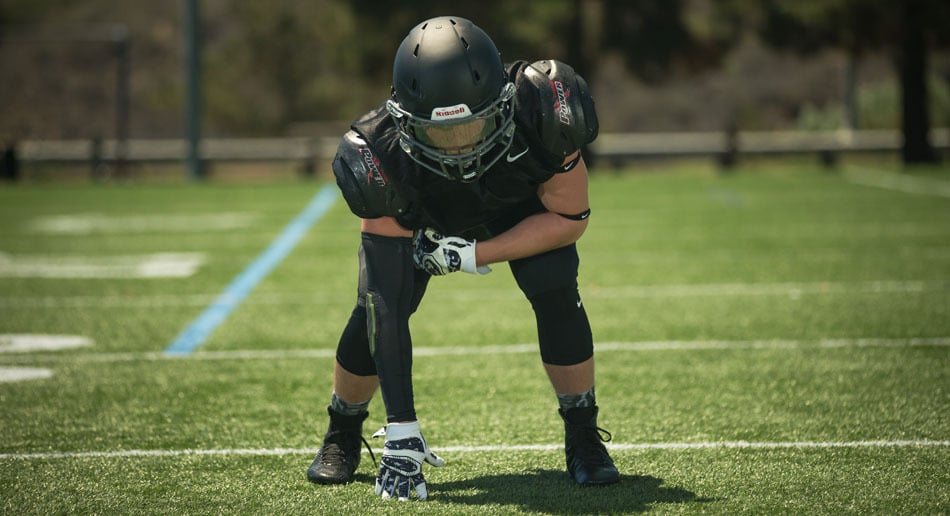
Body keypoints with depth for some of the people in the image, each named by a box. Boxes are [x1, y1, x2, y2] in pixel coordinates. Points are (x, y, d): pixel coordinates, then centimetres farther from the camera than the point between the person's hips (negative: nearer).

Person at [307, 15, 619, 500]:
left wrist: (475, 256, -33)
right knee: (376, 307, -16)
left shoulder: (541, 112, -43)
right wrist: (401, 432, -42)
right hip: (423, 212, 0)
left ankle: (582, 437, -1)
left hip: (523, 204, 0)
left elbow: (569, 218, -24)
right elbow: (387, 312, -38)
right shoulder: (381, 156, -41)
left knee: (556, 293, -21)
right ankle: (342, 435, 11)